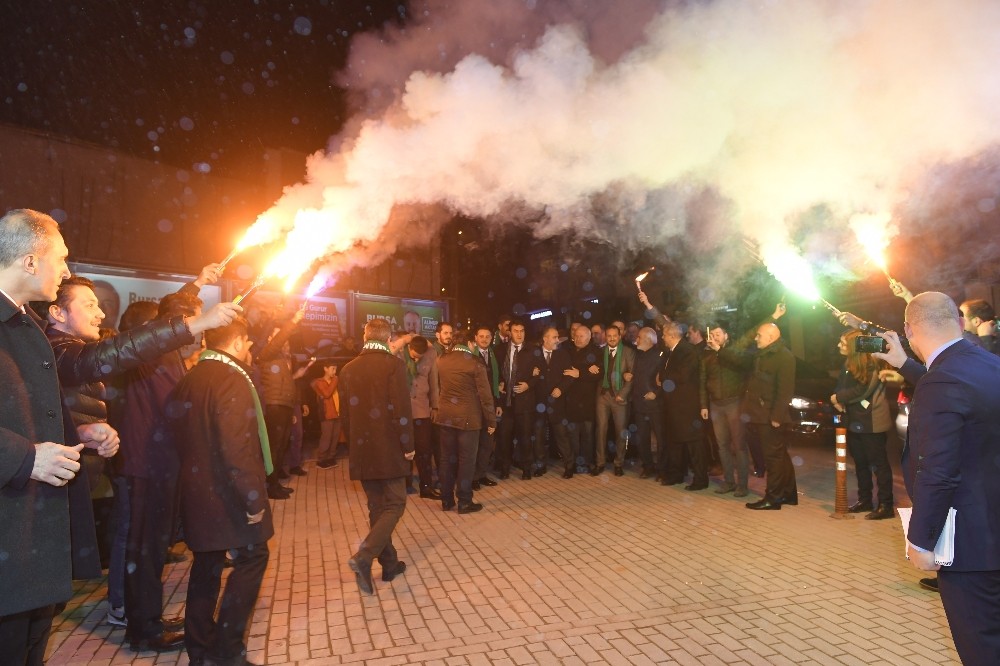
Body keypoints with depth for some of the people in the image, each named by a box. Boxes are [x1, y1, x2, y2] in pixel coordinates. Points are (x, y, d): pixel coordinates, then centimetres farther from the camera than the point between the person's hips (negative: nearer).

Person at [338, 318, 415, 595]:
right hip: (389, 449, -5)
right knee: (395, 504, 4)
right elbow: (401, 410, -16)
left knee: (377, 507, 15)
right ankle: (364, 556, -12)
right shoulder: (394, 365, -11)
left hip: (362, 451, 6)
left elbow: (345, 415, 9)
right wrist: (408, 445, -6)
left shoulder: (348, 370, 5)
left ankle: (389, 562, 23)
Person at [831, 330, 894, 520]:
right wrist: (838, 402, -8)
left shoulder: (870, 364, -16)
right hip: (855, 421, 9)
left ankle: (886, 505, 5)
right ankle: (865, 500, 27)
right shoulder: (848, 363, 9)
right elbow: (840, 387, 11)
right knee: (860, 462, 16)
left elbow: (861, 390, -23)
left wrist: (838, 397, -11)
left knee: (879, 463, -1)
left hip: (871, 422, -9)